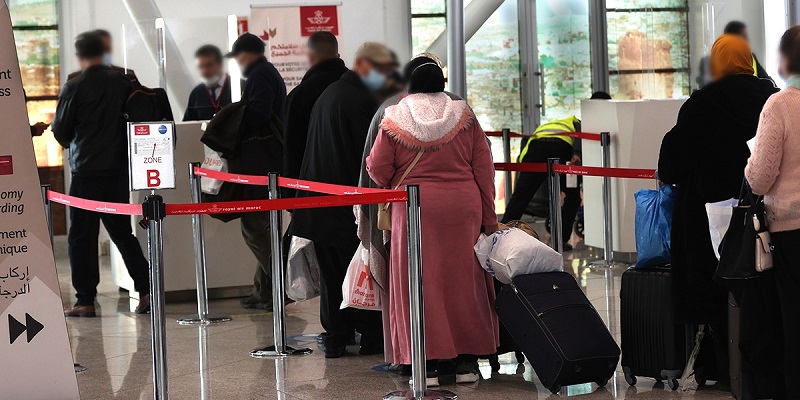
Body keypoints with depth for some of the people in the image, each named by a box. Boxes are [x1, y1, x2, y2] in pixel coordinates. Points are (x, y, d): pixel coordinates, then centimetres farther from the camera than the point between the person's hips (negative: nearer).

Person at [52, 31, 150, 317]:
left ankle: (85, 301, 2)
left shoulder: (74, 88, -9)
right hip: (119, 167, 4)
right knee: (122, 231, 14)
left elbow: (60, 130, -2)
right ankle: (145, 289, 6)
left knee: (82, 237, 3)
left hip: (86, 169, -4)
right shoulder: (122, 82, 2)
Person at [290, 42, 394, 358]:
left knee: (332, 273, 11)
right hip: (350, 202, -8)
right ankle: (373, 337, 6)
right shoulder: (361, 100, -14)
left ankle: (335, 338, 12)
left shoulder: (328, 94, 16)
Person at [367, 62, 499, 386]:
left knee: (420, 283, 4)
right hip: (462, 208, 2)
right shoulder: (465, 117, 3)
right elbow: (484, 168, 3)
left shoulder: (394, 121, -1)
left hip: (414, 210, -1)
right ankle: (467, 362, 12)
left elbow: (377, 169, -2)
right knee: (463, 280, 9)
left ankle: (428, 364, 2)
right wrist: (489, 217, 8)